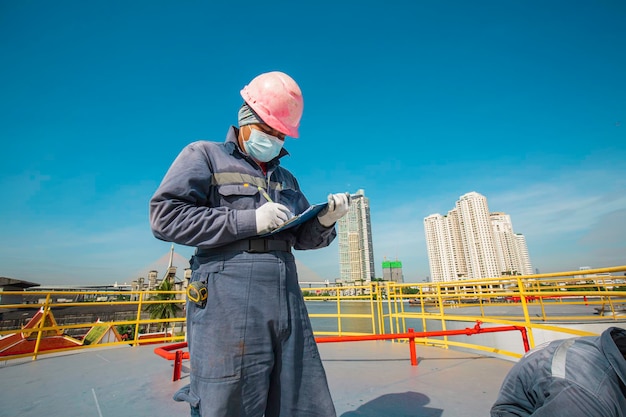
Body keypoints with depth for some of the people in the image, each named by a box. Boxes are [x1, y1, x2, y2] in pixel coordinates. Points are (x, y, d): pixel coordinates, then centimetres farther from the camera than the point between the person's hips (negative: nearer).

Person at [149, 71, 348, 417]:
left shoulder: (286, 179, 21)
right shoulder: (204, 156, 5)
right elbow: (164, 216, -8)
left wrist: (325, 220, -4)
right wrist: (249, 220, -14)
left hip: (287, 299, 6)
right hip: (228, 301, -5)